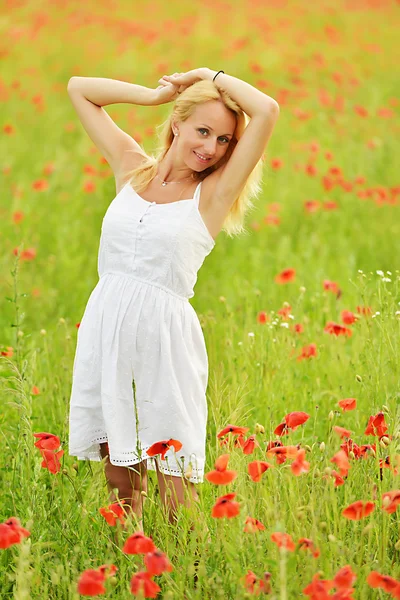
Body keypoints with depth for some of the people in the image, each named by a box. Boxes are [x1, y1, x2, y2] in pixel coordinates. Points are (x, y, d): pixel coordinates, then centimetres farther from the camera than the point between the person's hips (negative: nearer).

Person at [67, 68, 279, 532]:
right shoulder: (132, 169, 10)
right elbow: (79, 89, 17)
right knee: (118, 470, 10)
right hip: (106, 329, 4)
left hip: (165, 334, -4)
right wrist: (157, 93, 9)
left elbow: (267, 111, -13)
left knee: (173, 479, -2)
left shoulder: (214, 194, -1)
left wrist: (210, 77, 0)